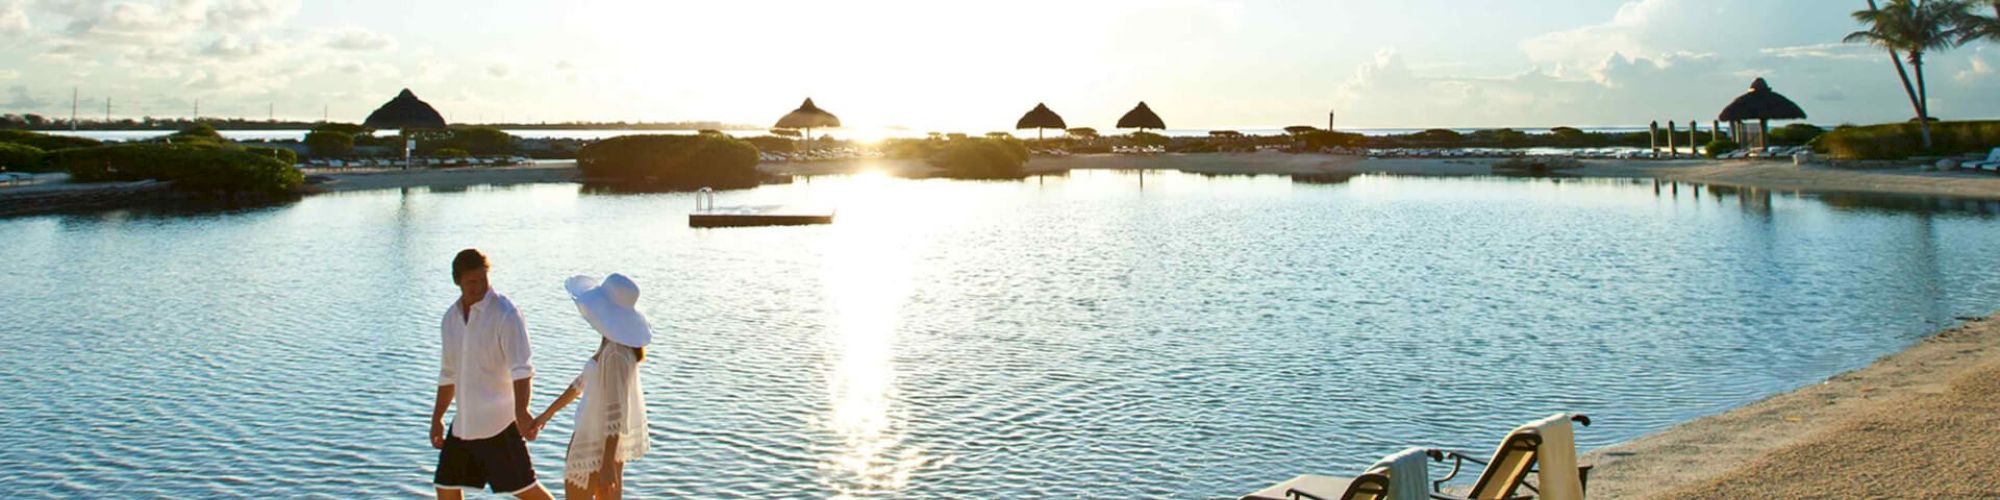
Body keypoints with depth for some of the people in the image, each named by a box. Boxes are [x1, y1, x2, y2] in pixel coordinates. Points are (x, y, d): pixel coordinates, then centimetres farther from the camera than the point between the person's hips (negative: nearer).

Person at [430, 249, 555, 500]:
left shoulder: (504, 313, -13)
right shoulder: (451, 317, 9)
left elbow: (521, 369, -21)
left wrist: (521, 412, -34)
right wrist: (437, 418, 21)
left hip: (498, 422, -7)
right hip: (463, 423, 7)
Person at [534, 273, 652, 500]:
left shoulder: (615, 354, -25)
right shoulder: (611, 343, 4)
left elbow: (616, 410, -25)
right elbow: (584, 381, 17)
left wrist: (607, 464, -24)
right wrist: (548, 413, 25)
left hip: (602, 444, -9)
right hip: (597, 435, 9)